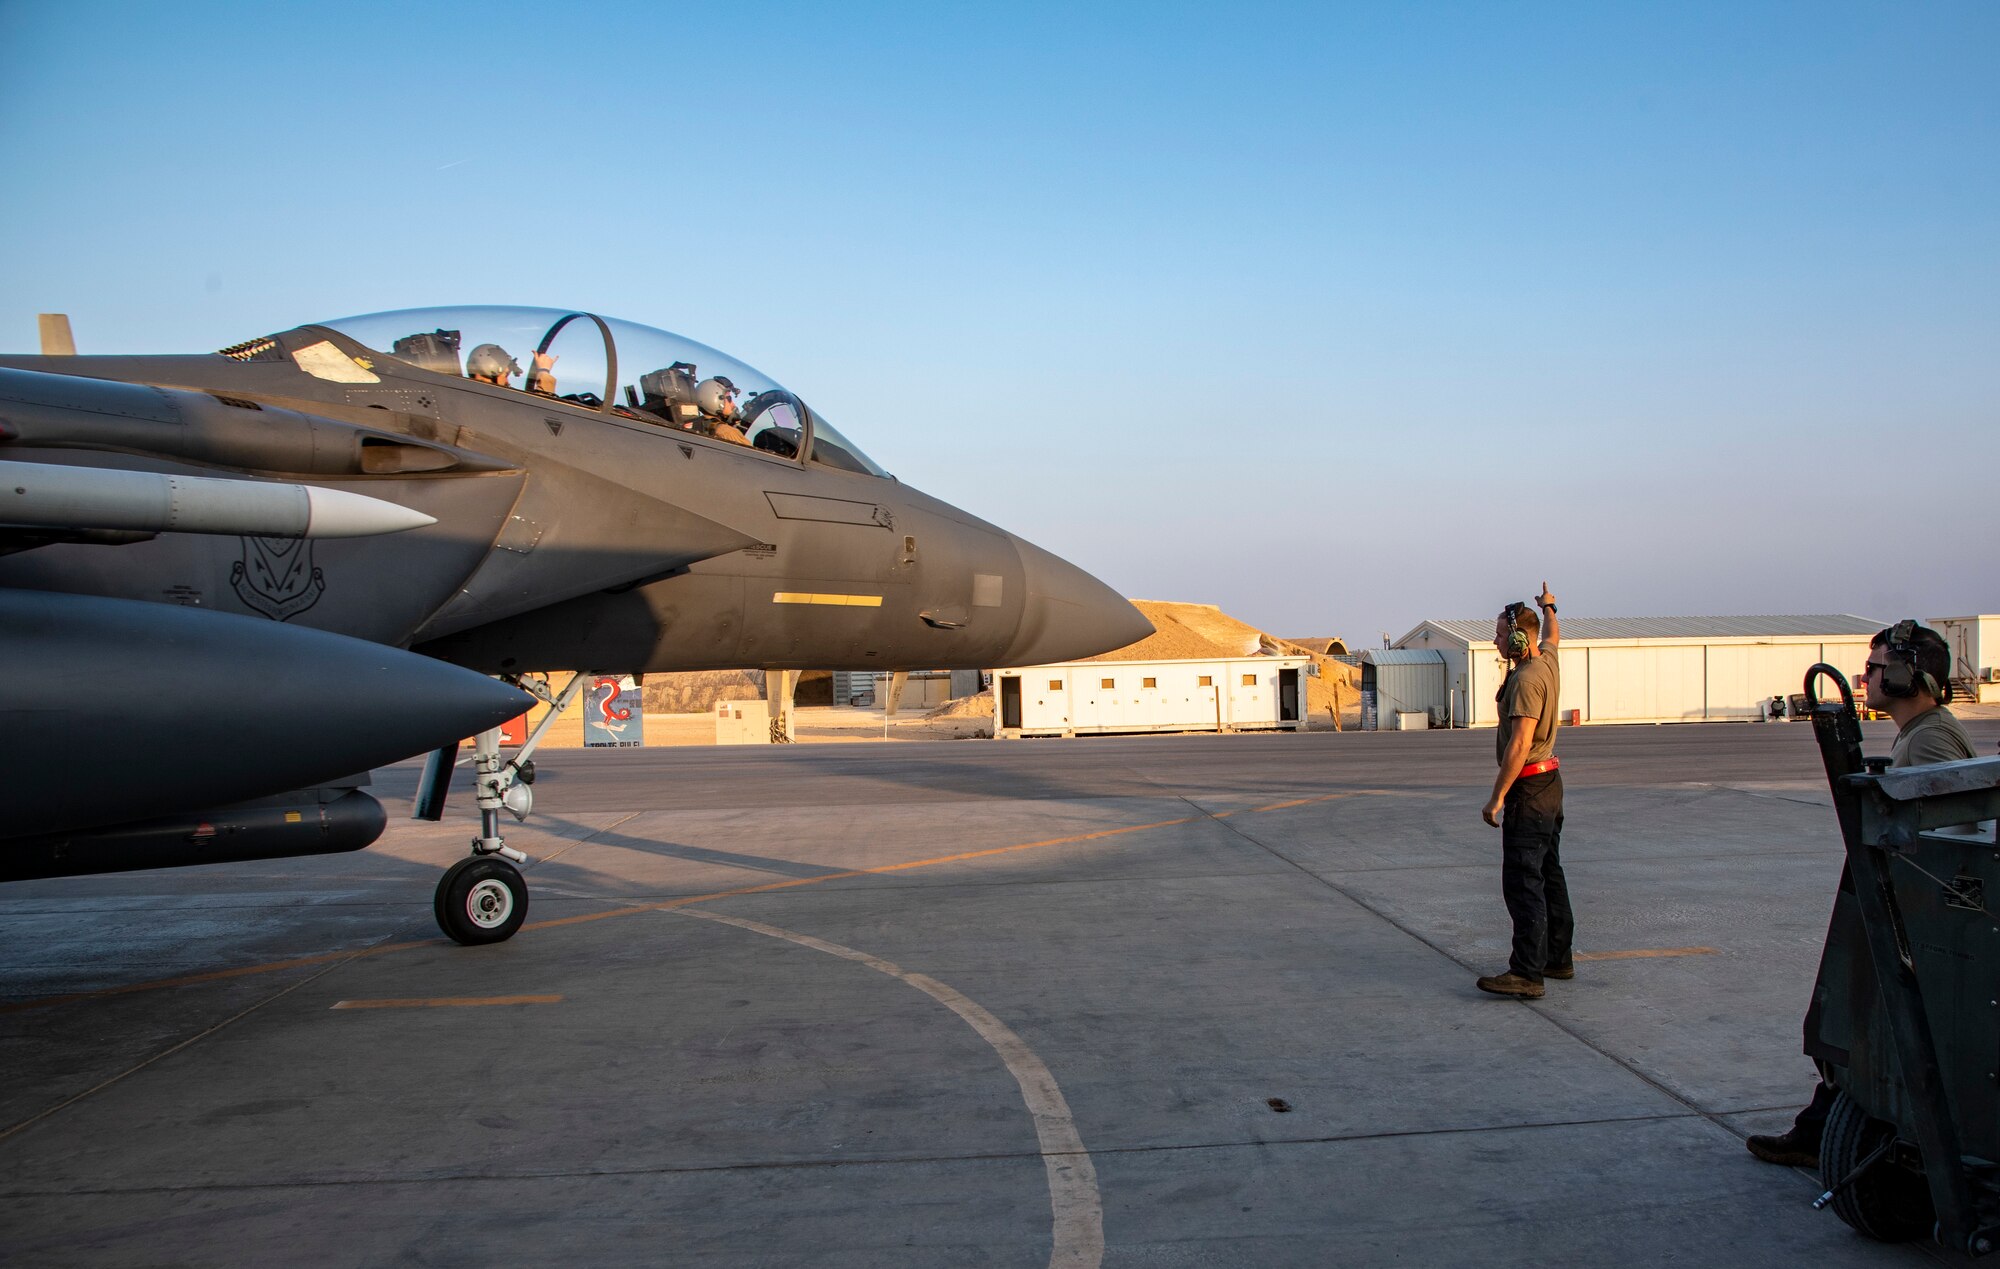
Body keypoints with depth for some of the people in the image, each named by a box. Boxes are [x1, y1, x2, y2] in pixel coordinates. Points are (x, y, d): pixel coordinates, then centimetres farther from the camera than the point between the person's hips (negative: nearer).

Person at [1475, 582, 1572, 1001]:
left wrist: (1497, 797, -24)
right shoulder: (1548, 661, 8)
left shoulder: (1526, 679, -20)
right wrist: (1548, 608, 55)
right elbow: (1552, 635, 34)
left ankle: (1527, 974, -14)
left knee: (1523, 880, -12)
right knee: (1549, 873, 17)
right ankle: (1557, 958, 26)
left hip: (1529, 788, -11)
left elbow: (1519, 744, -26)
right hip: (1550, 782, 11)